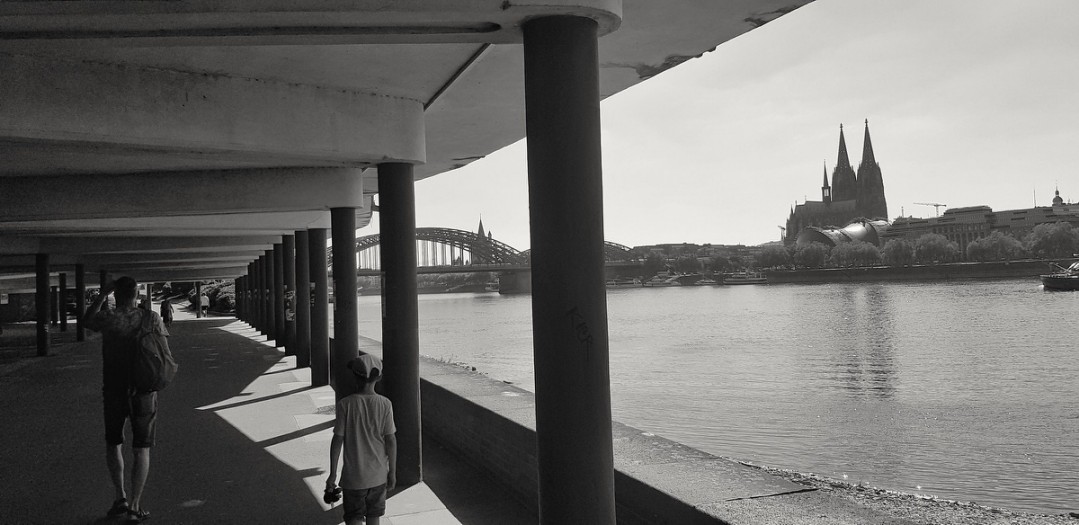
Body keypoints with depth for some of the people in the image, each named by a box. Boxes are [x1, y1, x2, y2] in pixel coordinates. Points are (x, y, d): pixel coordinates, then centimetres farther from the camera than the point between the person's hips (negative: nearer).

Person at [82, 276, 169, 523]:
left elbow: (86, 321, 9)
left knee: (113, 444, 20)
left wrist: (102, 295, 6)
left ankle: (121, 497, 14)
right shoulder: (151, 318, -8)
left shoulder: (109, 318, -12)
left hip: (114, 391, 0)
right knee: (141, 450, 7)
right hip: (145, 392, 0)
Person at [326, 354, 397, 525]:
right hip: (378, 475, 2)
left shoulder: (345, 404, -13)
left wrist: (332, 474, -2)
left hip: (353, 476, -2)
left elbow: (337, 440, -11)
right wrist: (392, 472, 5)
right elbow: (391, 440, -6)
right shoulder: (385, 404, -9)